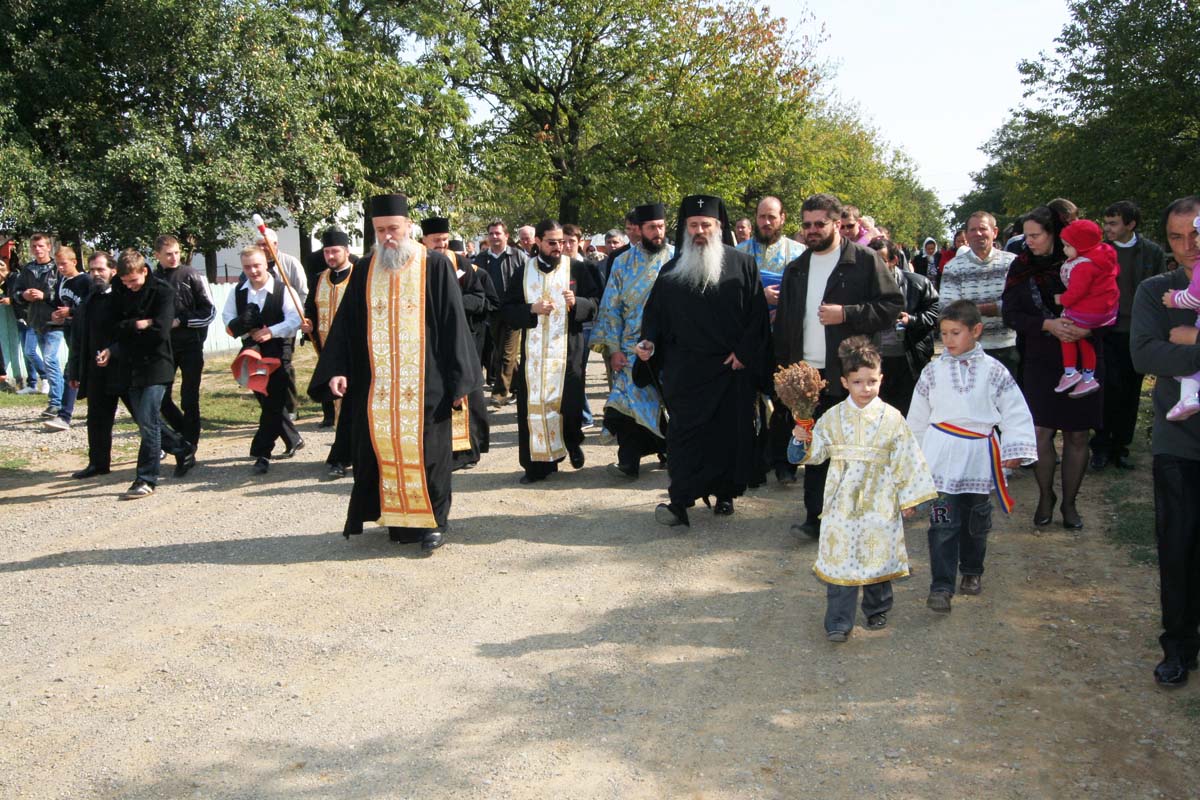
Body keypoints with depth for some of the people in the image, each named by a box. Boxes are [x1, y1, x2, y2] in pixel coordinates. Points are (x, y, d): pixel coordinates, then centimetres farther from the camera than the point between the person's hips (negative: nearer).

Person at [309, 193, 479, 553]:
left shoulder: (435, 266, -2)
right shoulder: (364, 270, 8)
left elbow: (453, 321, -4)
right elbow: (345, 323, 8)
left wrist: (457, 379, -8)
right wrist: (336, 370, -3)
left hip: (424, 383, -3)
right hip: (375, 384, 4)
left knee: (425, 452, 2)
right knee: (382, 450, 6)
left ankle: (433, 520, 15)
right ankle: (397, 518, 18)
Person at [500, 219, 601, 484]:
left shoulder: (577, 269, 3)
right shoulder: (523, 272, 7)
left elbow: (595, 303, 2)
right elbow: (507, 309, 5)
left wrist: (576, 303, -18)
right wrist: (532, 309, -12)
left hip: (568, 350, -1)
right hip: (533, 351, 1)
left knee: (569, 402, 0)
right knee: (533, 406, 1)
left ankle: (573, 441, 32)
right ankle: (537, 464, 10)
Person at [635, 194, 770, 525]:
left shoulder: (742, 265, 2)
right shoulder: (671, 270, 9)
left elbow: (757, 312, -1)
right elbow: (654, 312, 13)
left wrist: (744, 351, -9)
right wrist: (649, 341, -4)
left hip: (732, 368, -1)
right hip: (684, 369, 1)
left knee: (730, 432, 5)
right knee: (684, 432, -3)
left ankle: (725, 493, 20)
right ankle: (680, 500, -2)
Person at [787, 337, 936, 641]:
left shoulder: (891, 418, -4)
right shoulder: (831, 418, 0)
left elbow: (907, 459, 1)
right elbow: (815, 453, 7)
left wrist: (909, 498, 2)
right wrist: (801, 441, -14)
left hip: (879, 503, 0)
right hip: (842, 501, 1)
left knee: (878, 556, 11)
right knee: (840, 559, 0)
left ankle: (877, 609, 34)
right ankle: (838, 621, 7)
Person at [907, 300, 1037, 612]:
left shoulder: (994, 371, -1)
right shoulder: (933, 370, 2)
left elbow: (1015, 411, 1)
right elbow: (918, 416, 10)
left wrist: (1015, 450, -8)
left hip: (979, 457, 1)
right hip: (943, 456, -1)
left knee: (976, 522, 14)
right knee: (943, 523, -6)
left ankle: (972, 572, 36)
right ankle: (941, 587, -4)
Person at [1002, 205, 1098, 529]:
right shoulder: (1022, 268, -1)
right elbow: (1011, 315, -4)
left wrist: (1086, 328, -20)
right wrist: (1048, 325, -18)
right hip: (1041, 362, 1)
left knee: (1076, 434, 6)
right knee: (1041, 431, -2)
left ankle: (1069, 501, 22)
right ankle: (1045, 496, 20)